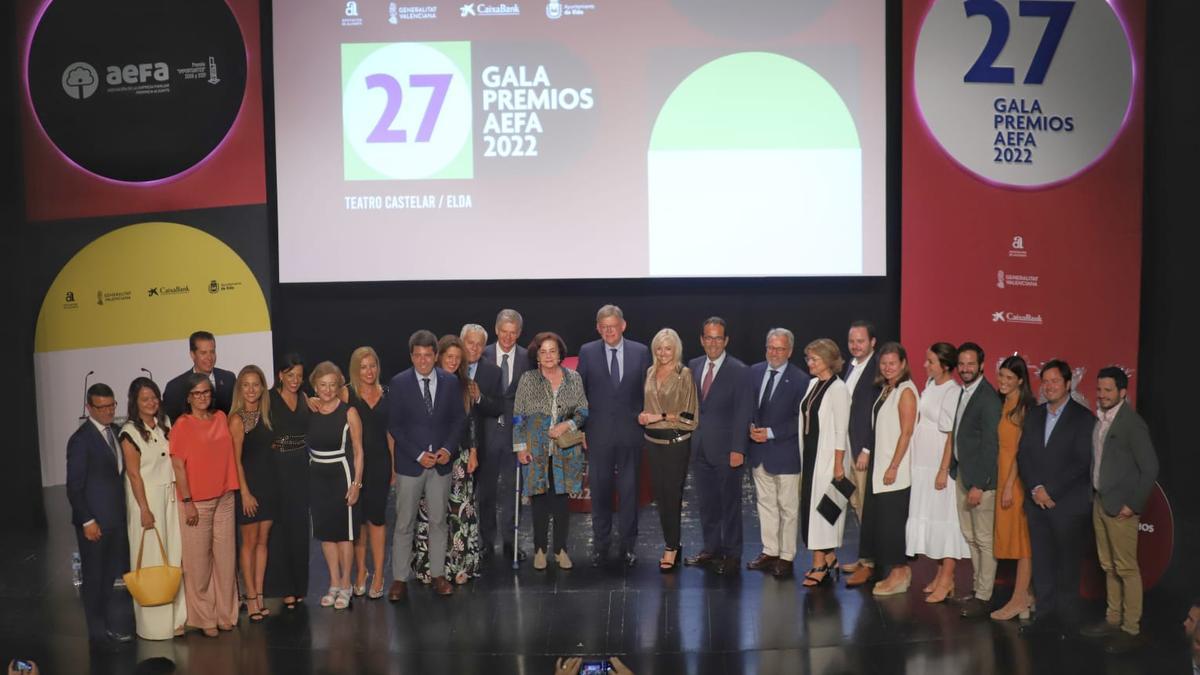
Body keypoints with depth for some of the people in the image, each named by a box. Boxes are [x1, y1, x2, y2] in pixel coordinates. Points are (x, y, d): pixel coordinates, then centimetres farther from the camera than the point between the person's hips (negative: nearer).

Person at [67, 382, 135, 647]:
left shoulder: (116, 432, 9)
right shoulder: (81, 439, -12)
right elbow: (74, 486, -13)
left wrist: (124, 510, 7)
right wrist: (88, 521, -15)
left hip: (117, 518, 6)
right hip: (94, 521, -6)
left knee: (118, 574, 11)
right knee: (95, 577, 6)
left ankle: (117, 625, 23)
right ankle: (99, 632, 18)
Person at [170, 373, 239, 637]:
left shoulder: (221, 418, 8)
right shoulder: (182, 425, -6)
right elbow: (178, 466, -8)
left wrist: (233, 489, 9)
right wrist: (187, 502, -12)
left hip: (224, 498, 5)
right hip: (196, 502, -4)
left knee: (226, 558, 7)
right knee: (199, 561, 0)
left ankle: (225, 613, 19)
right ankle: (204, 617, 12)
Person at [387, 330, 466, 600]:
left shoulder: (450, 382, 2)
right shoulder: (399, 383, -5)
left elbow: (458, 419, 6)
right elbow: (394, 425, -5)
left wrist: (448, 449, -9)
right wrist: (418, 455, -13)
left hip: (441, 462, 2)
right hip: (410, 462, -2)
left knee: (438, 521, 10)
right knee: (404, 523, 3)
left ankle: (438, 575, 20)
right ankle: (400, 578, 11)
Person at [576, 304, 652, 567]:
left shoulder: (640, 352, 2)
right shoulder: (587, 352, 1)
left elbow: (647, 392, 5)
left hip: (630, 433, 0)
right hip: (598, 434, 0)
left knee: (629, 491, 7)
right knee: (600, 491, 7)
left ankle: (628, 545, 18)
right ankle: (600, 545, 19)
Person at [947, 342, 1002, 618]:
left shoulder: (988, 397, -16)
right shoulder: (960, 392, 9)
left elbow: (990, 444, -18)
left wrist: (978, 485, -19)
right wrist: (953, 469, 9)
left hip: (980, 477, -8)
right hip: (961, 473, 8)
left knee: (984, 540, 1)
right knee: (970, 536, 16)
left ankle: (983, 597, 9)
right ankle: (977, 587, 28)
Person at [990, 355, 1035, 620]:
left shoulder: (1024, 407, -14)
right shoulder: (1004, 404, 11)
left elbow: (1021, 448, -16)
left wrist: (1009, 485, -17)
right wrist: (1002, 482, 9)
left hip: (1018, 477, -8)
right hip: (1003, 472, 8)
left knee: (1021, 535, -1)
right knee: (1011, 534, 12)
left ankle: (1019, 599, 5)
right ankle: (1025, 594, 20)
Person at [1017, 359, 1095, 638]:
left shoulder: (1083, 418, -5)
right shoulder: (1034, 415, 12)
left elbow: (1081, 463, -11)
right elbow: (1023, 455, 8)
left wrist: (1051, 490, -13)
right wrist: (1036, 488, -6)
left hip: (1068, 503, -5)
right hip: (1037, 501, 5)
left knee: (1067, 563, 3)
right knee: (1041, 561, 8)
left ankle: (1068, 620, 14)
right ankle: (1046, 615, 17)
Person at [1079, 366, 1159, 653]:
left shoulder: (1132, 423, -14)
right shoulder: (1101, 420, 8)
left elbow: (1150, 468, -14)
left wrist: (1133, 505, -13)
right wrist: (1096, 495, 9)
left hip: (1120, 507, -7)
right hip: (1100, 503, 7)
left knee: (1126, 569, -1)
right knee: (1109, 567, 14)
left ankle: (1131, 629, 6)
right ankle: (1113, 620, 24)